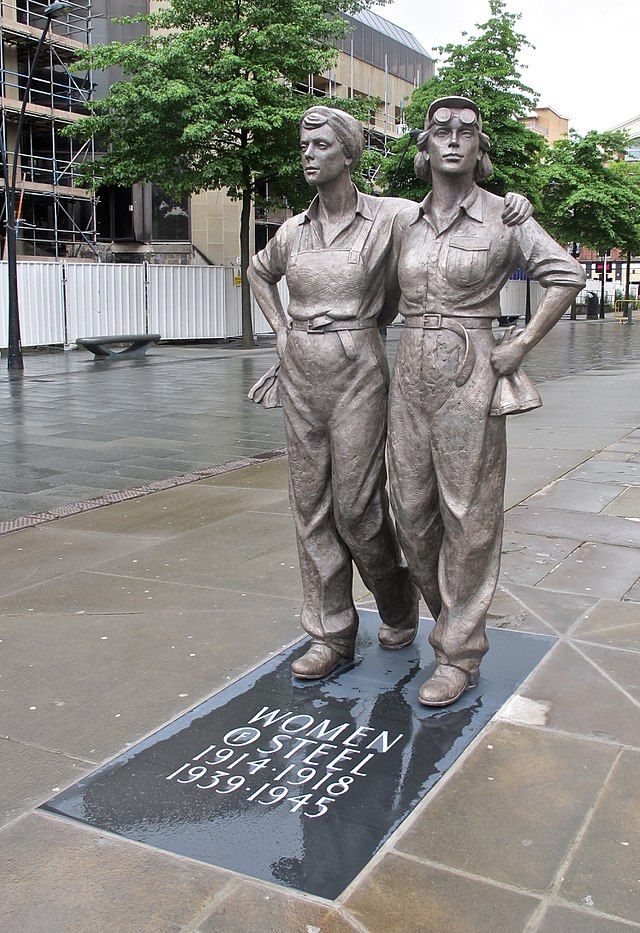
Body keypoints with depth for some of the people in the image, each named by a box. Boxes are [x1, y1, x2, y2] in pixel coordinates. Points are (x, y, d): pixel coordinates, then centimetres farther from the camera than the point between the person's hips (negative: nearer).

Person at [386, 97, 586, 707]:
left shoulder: (503, 218, -2)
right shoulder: (405, 222, 11)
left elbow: (566, 275, -3)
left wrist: (520, 347, -8)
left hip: (468, 373, -5)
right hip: (409, 373, 5)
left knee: (467, 514, 0)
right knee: (411, 507, 8)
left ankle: (460, 655, 11)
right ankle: (449, 614, 31)